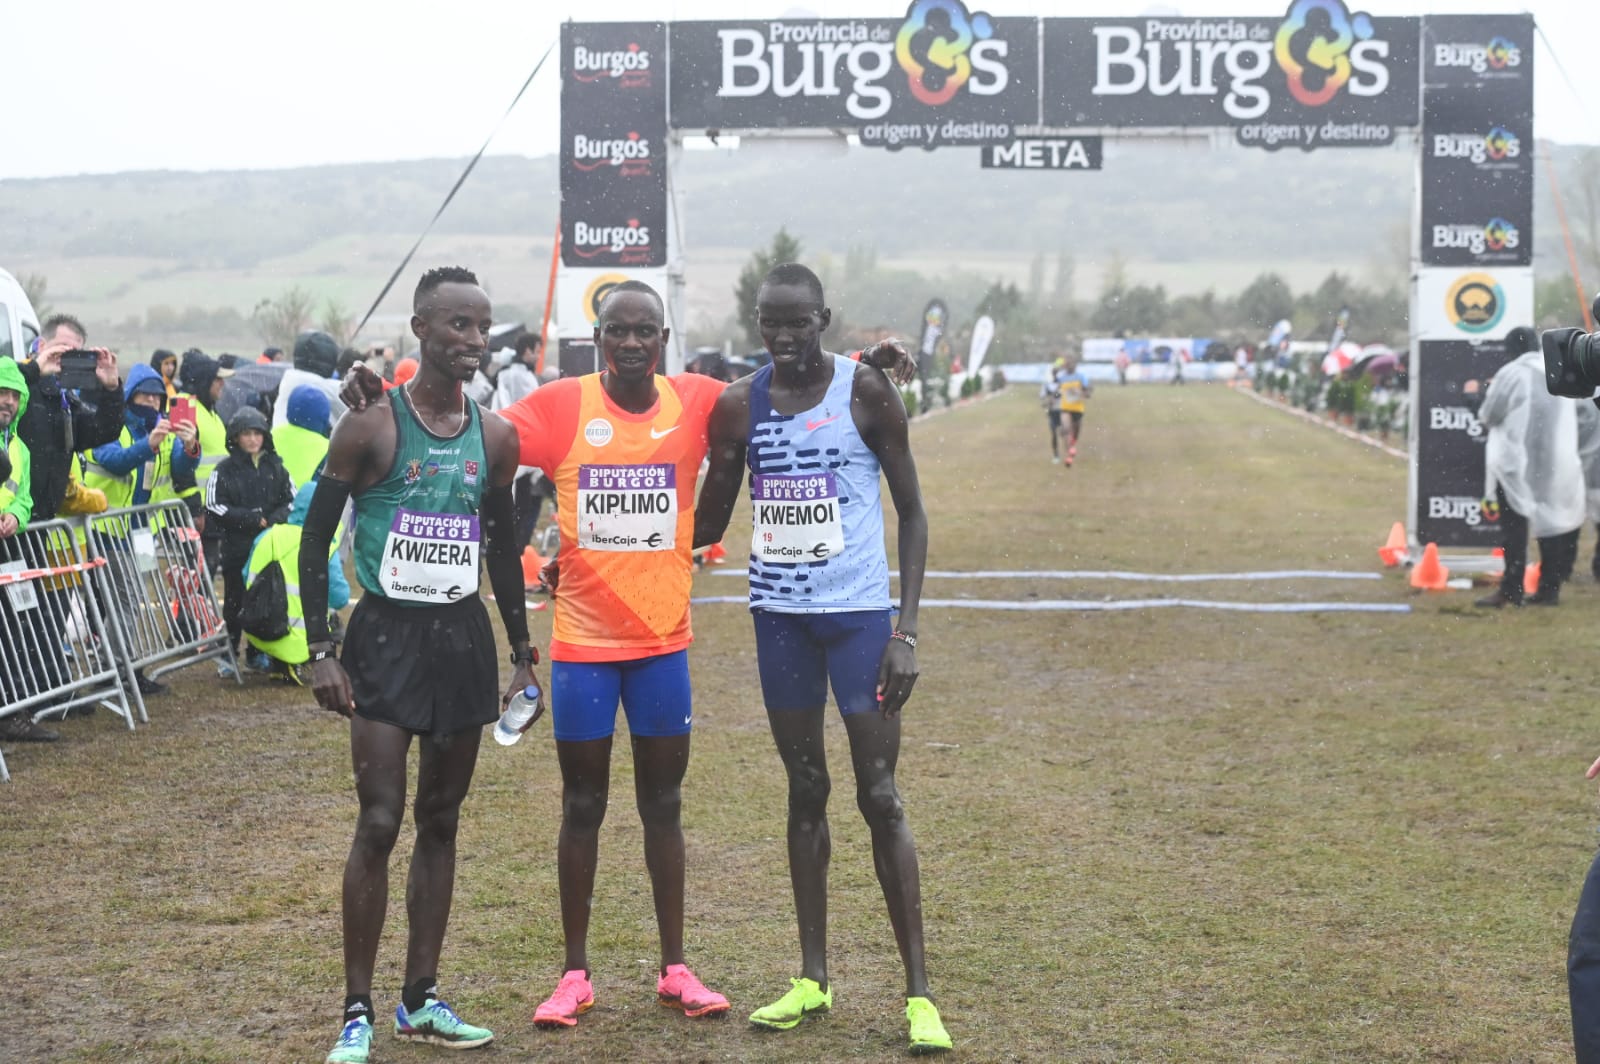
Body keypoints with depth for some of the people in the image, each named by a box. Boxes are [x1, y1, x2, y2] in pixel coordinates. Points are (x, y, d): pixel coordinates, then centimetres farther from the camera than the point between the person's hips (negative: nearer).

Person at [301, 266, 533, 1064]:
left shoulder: (495, 438, 6)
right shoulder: (371, 427, -8)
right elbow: (314, 540, -5)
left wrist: (522, 652, 14)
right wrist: (320, 652, -11)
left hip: (463, 636, 5)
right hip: (386, 635, -5)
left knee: (441, 820, 9)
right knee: (379, 823, -9)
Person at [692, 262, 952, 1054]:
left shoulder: (865, 394, -8)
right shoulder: (738, 406, 1)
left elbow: (911, 512, -4)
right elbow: (706, 525, 9)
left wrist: (906, 629, -11)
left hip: (859, 612, -3)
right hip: (780, 616, 3)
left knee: (880, 797, -4)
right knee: (805, 790, 11)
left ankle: (918, 993, 1)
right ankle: (812, 978, 20)